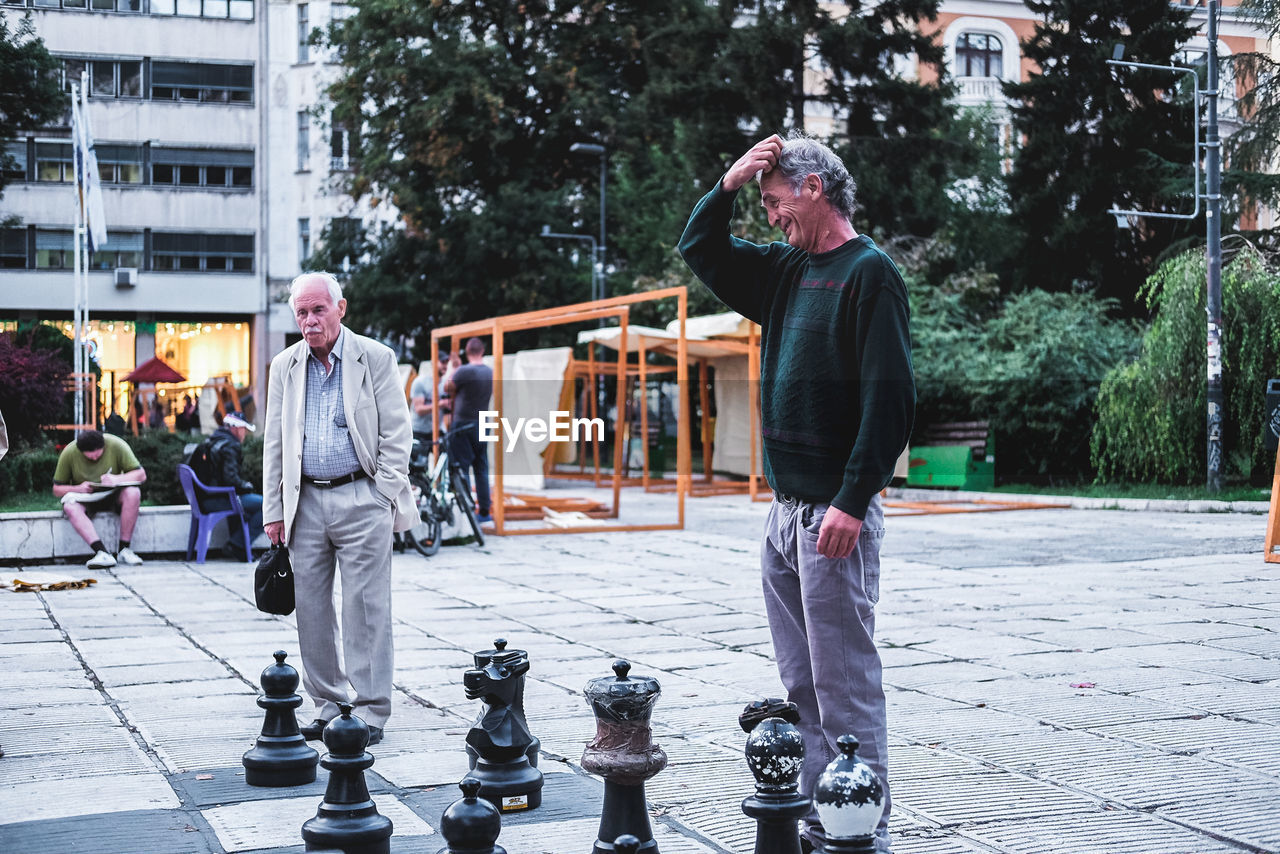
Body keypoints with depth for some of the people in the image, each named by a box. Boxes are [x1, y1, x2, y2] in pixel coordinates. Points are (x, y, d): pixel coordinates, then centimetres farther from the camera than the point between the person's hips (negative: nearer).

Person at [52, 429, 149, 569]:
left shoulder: (116, 445, -15)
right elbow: (57, 490, -5)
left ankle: (124, 549, -27)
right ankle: (102, 553, -45)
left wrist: (117, 479, -31)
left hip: (112, 495, 0)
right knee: (70, 506, -34)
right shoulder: (69, 453, -13)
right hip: (85, 498, 0)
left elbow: (141, 475, -13)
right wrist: (78, 488, -26)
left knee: (133, 493, -33)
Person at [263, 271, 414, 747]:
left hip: (360, 498, -4)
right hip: (305, 503, 4)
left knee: (366, 609, -4)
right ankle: (328, 707, 16)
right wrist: (274, 511, 8)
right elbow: (274, 444, 14)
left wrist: (384, 500, -9)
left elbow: (396, 435, -2)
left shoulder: (376, 359, 0)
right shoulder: (284, 366, 12)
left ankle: (371, 712, 3)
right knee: (311, 609, 6)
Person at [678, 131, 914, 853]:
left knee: (846, 685, -4)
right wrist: (728, 184, 9)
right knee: (801, 685, 13)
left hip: (833, 514, -9)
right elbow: (700, 251, 26)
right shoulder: (788, 271, 15)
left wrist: (852, 502, -22)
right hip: (784, 511, 9)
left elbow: (890, 399, -17)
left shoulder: (870, 272, -9)